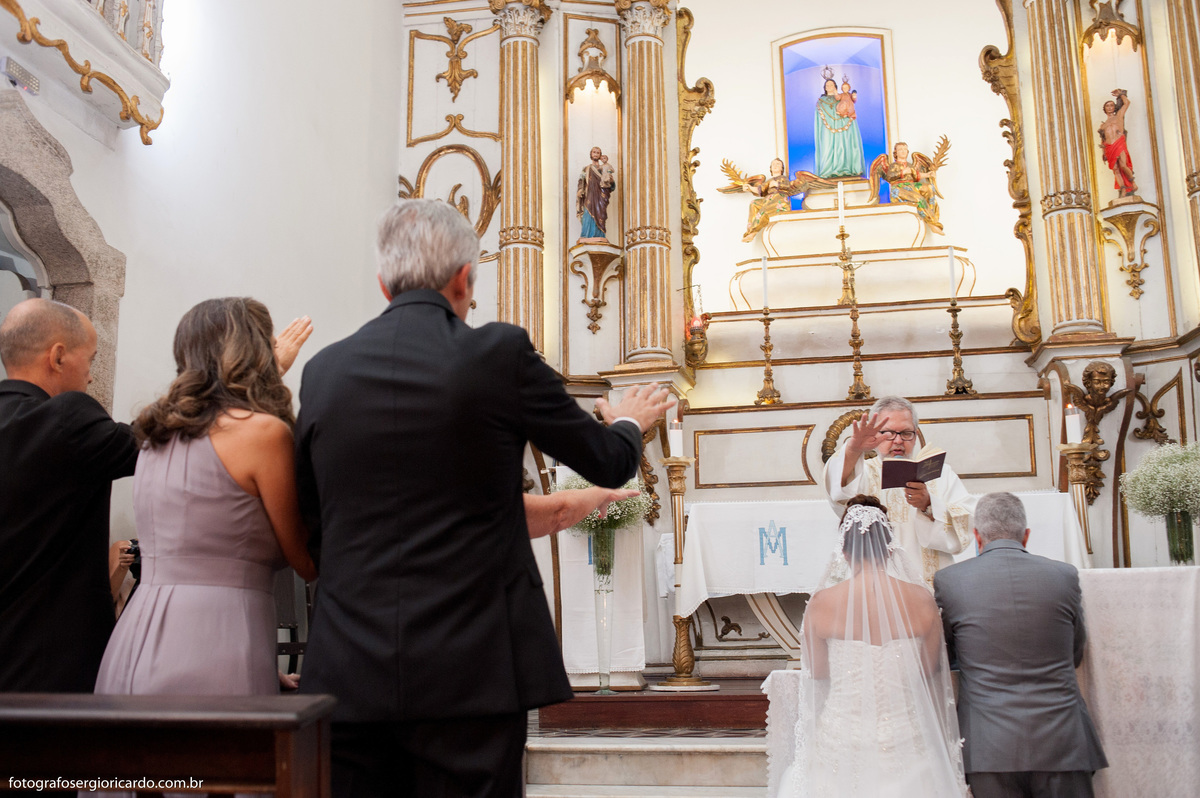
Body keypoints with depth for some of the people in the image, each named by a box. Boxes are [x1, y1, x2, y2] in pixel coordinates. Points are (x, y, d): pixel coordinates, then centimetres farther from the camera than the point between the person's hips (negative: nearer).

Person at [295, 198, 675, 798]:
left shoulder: (323, 370, 3)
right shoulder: (500, 354, -7)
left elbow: (309, 521, 12)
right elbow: (608, 463, 5)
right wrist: (628, 422, 28)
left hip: (348, 672, 3)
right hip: (471, 672, -3)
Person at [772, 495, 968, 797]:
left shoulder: (821, 603, -13)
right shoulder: (922, 600, -10)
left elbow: (816, 672, 0)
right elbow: (930, 671, 3)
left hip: (842, 740, -1)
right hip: (905, 746, 1)